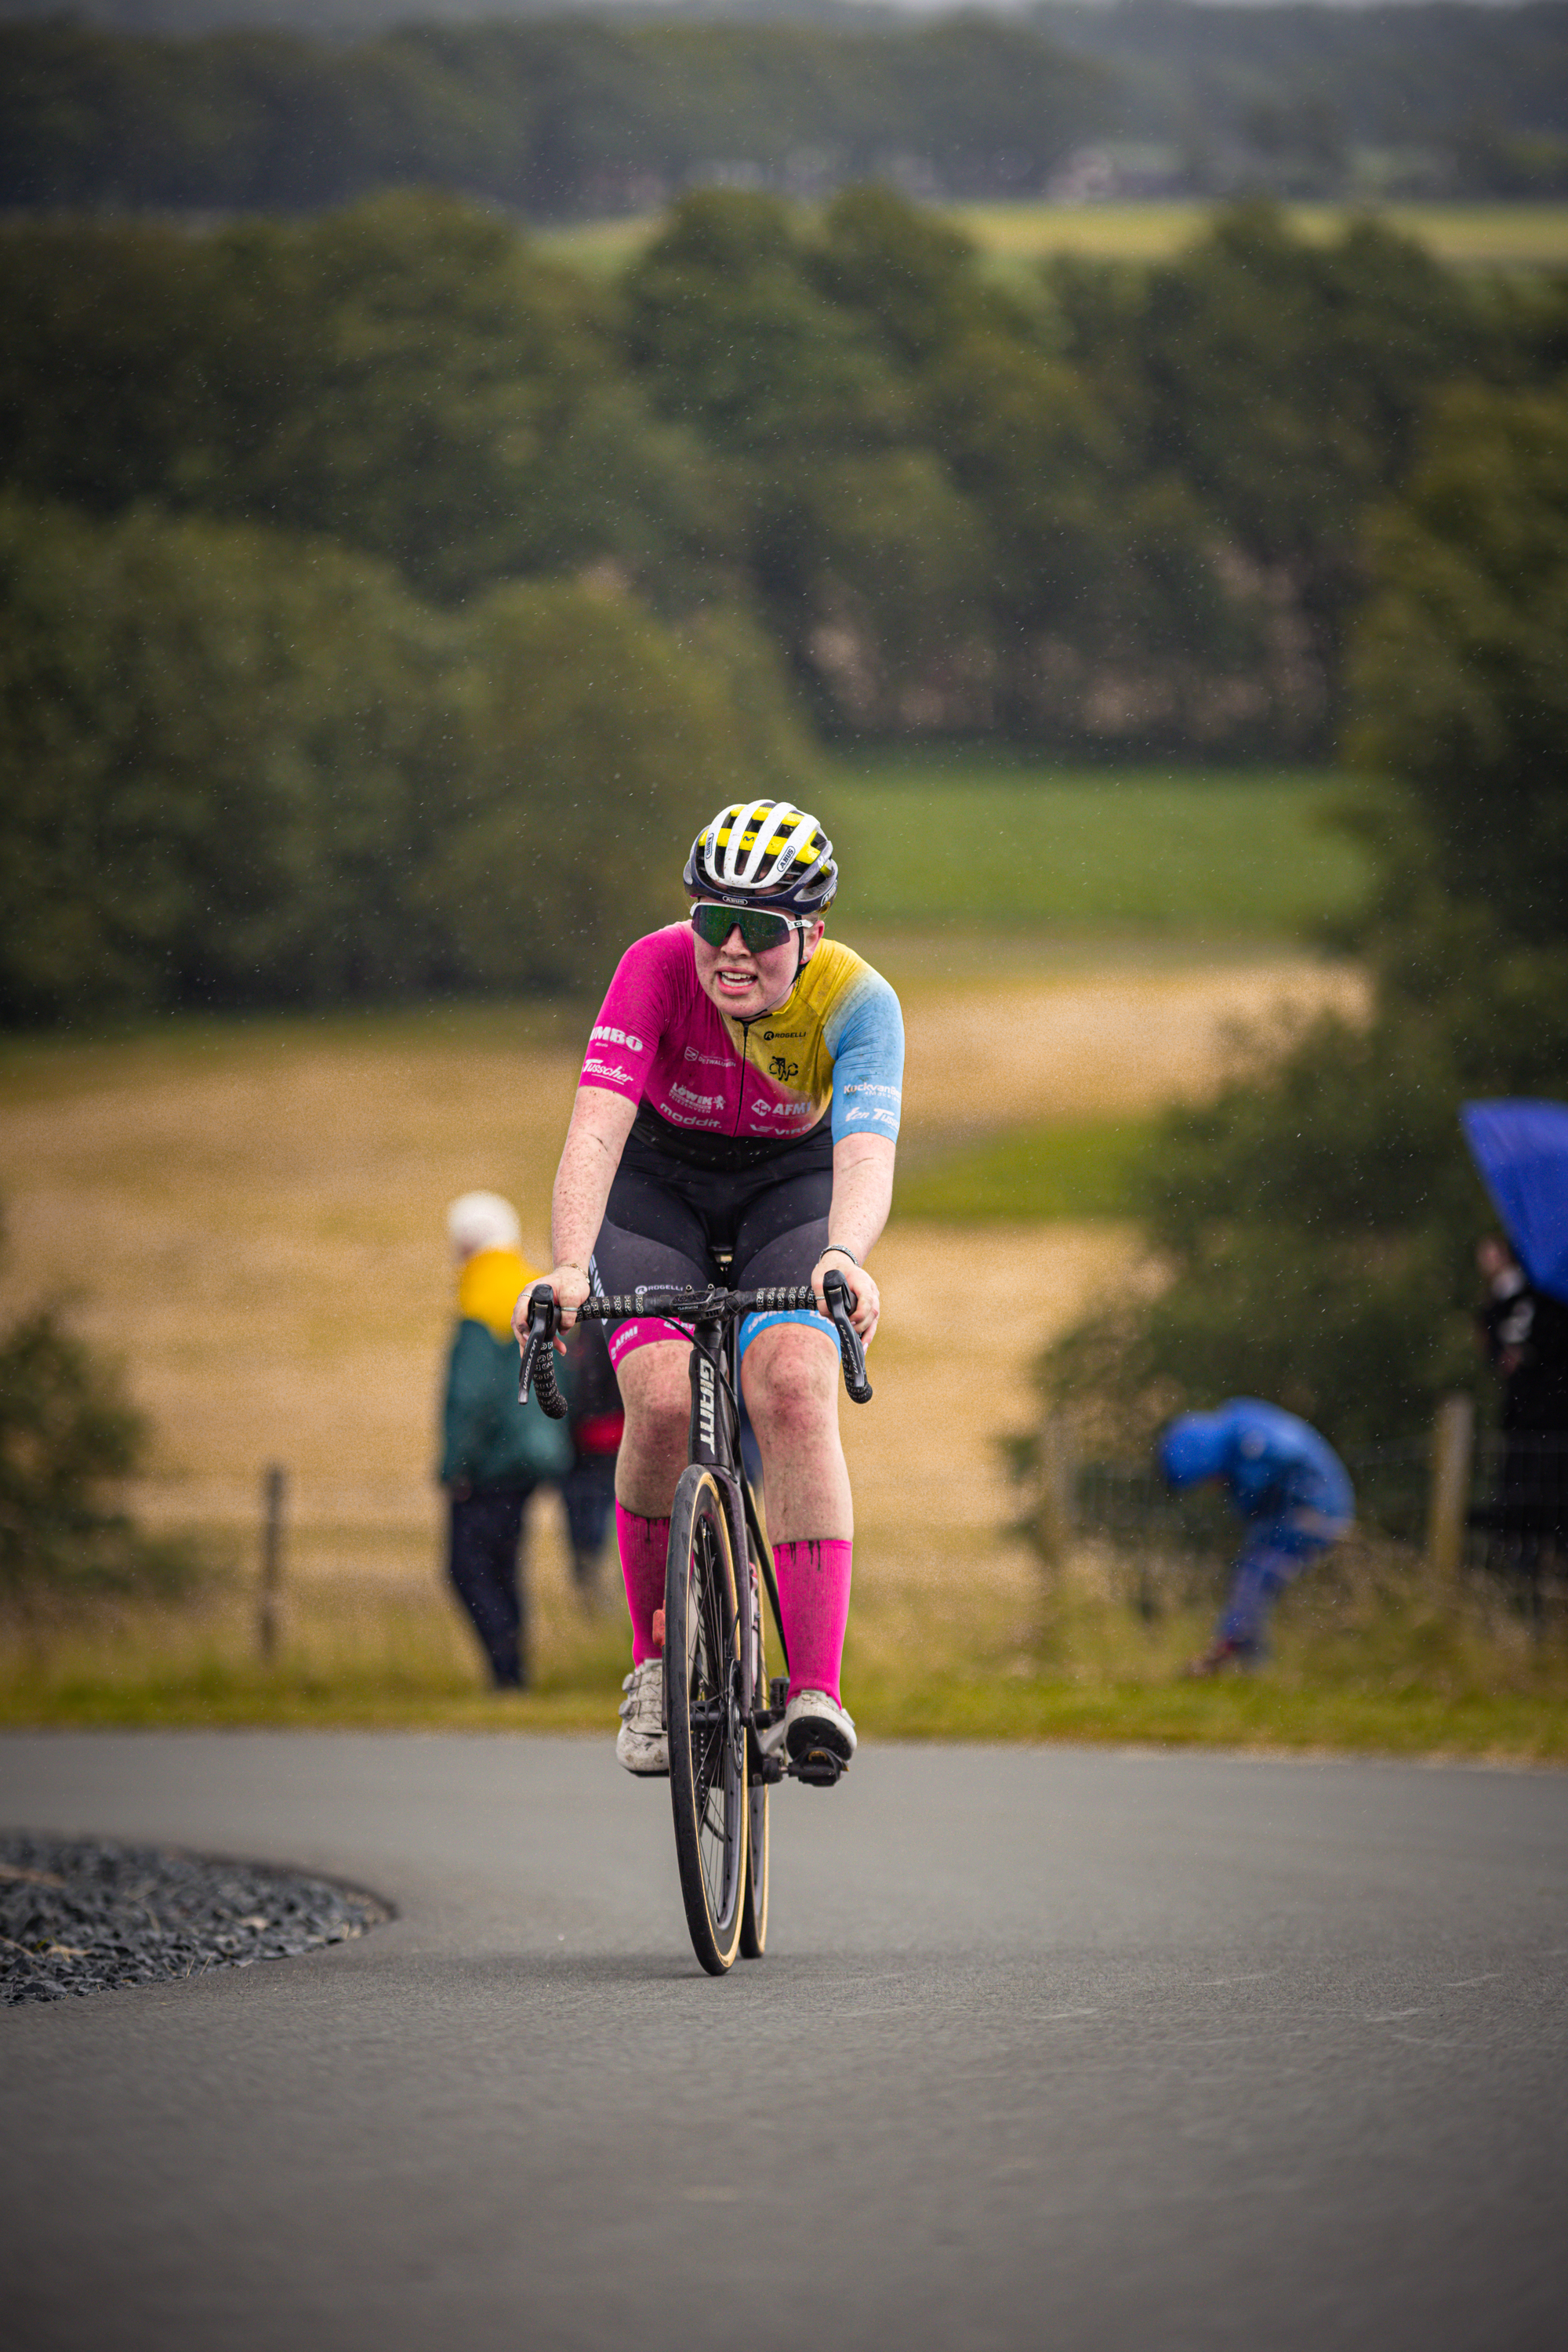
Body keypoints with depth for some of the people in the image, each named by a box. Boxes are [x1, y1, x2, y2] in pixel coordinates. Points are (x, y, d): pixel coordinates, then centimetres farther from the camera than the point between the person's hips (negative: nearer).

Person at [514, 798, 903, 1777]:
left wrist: (844, 1257, -63)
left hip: (790, 1181, 0)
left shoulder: (856, 1000, -29)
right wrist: (570, 1268, -55)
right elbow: (595, 1130, -39)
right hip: (659, 1175, 0)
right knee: (663, 1400, -24)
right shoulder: (657, 968, -30)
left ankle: (817, 1690, -28)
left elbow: (867, 1154, -42)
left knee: (795, 1388, -26)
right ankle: (657, 1658, -1)